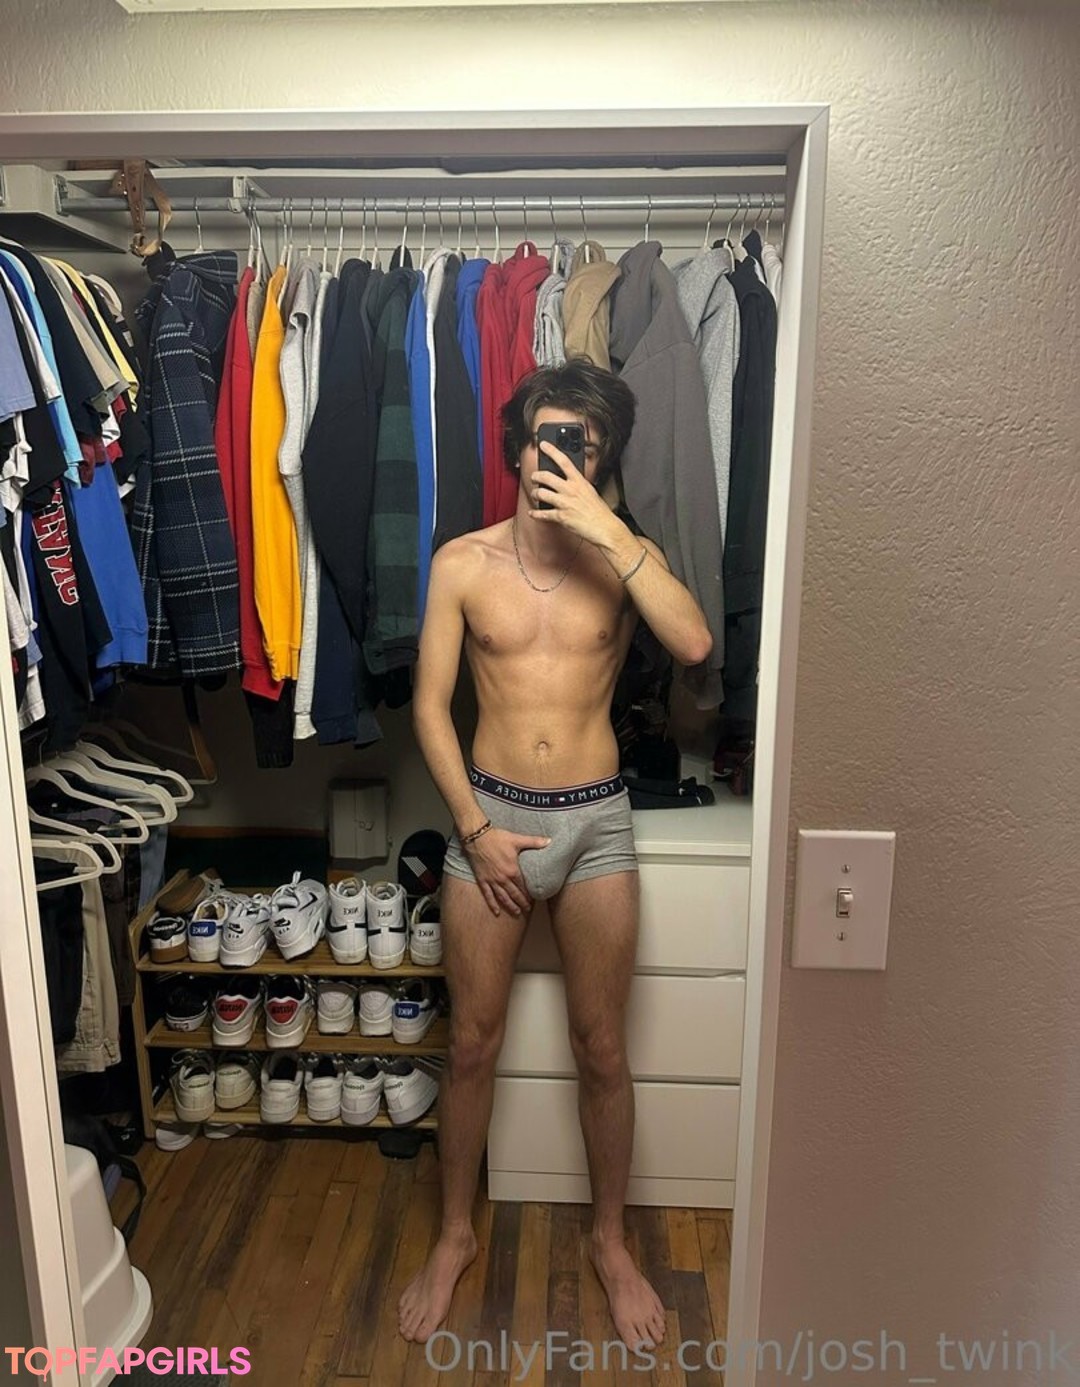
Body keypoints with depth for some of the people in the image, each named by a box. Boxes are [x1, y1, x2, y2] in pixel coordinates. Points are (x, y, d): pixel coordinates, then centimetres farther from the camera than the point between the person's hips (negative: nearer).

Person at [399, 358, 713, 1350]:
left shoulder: (623, 553, -2)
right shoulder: (464, 563, -3)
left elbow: (694, 643, -22)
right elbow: (431, 703, -2)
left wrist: (608, 529, -25)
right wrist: (475, 826, -8)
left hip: (596, 823, 0)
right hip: (488, 817, 0)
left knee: (602, 1051, 12)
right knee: (473, 1044, 13)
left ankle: (611, 1240, 37)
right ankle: (456, 1235, 37)